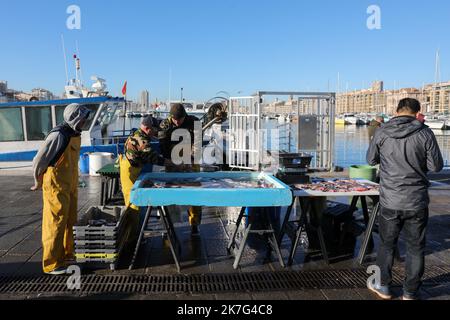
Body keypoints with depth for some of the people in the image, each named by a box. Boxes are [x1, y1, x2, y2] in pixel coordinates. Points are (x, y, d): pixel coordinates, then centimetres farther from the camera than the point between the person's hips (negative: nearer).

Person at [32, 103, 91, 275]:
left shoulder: (75, 134, 9)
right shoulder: (58, 135, -19)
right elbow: (39, 161, -15)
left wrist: (73, 183, 18)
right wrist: (39, 182, -2)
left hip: (70, 187, 8)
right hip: (56, 187, -8)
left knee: (69, 222, 16)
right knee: (55, 224, -1)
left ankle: (67, 255, 30)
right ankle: (51, 264, 9)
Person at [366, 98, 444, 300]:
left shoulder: (381, 133, -5)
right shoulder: (425, 133, -10)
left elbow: (371, 160, 7)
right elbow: (436, 166, -4)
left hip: (390, 201, 1)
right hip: (417, 201, -1)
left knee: (387, 244, 17)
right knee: (415, 247, 13)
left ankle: (383, 286, 28)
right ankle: (410, 293, 22)